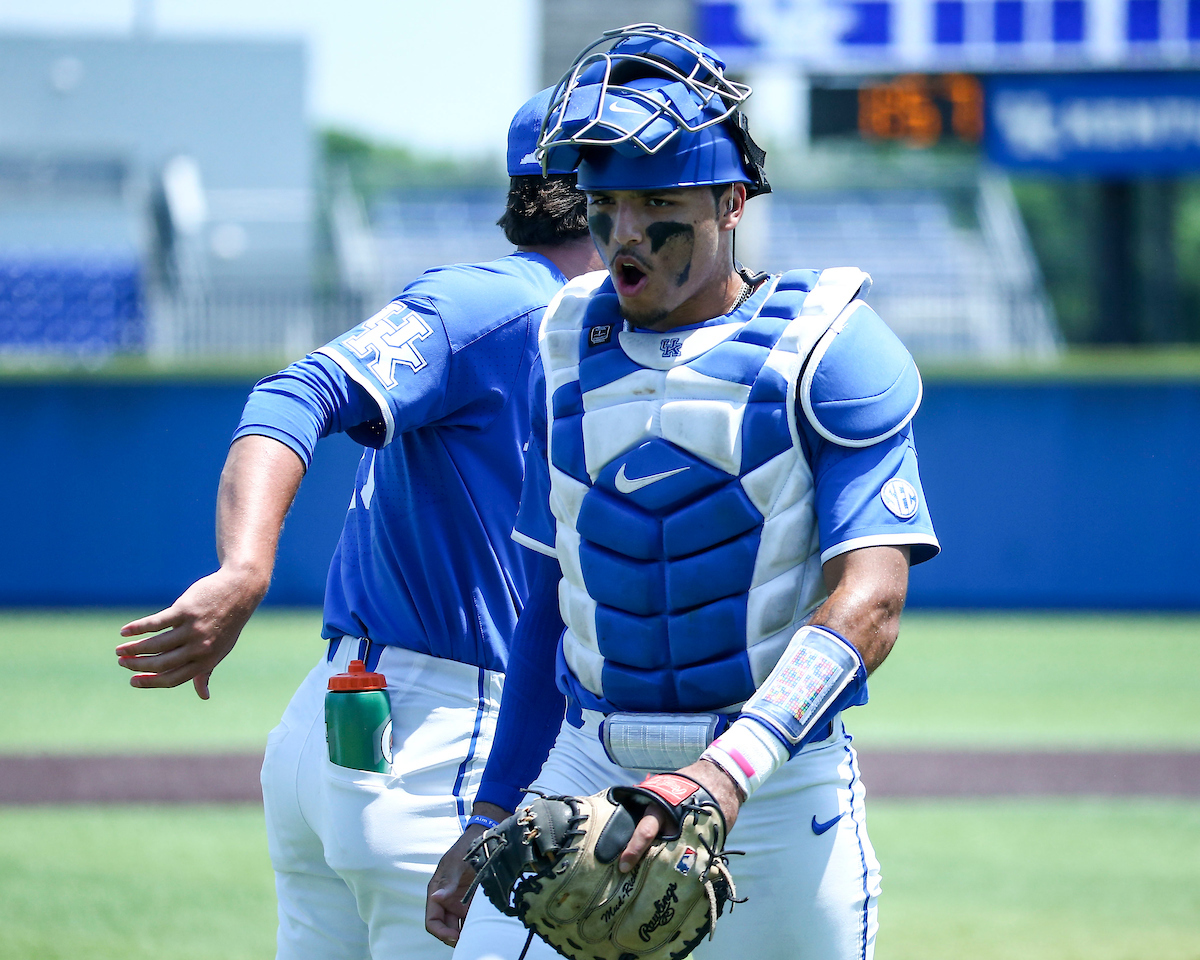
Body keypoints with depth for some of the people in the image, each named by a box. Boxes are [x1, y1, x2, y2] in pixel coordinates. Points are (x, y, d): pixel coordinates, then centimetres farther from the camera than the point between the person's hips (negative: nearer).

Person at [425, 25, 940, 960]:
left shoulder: (826, 347, -7)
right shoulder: (570, 348, 11)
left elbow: (868, 606, -18)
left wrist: (727, 772, -31)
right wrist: (491, 819, 14)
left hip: (777, 789, -4)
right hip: (583, 776, 4)